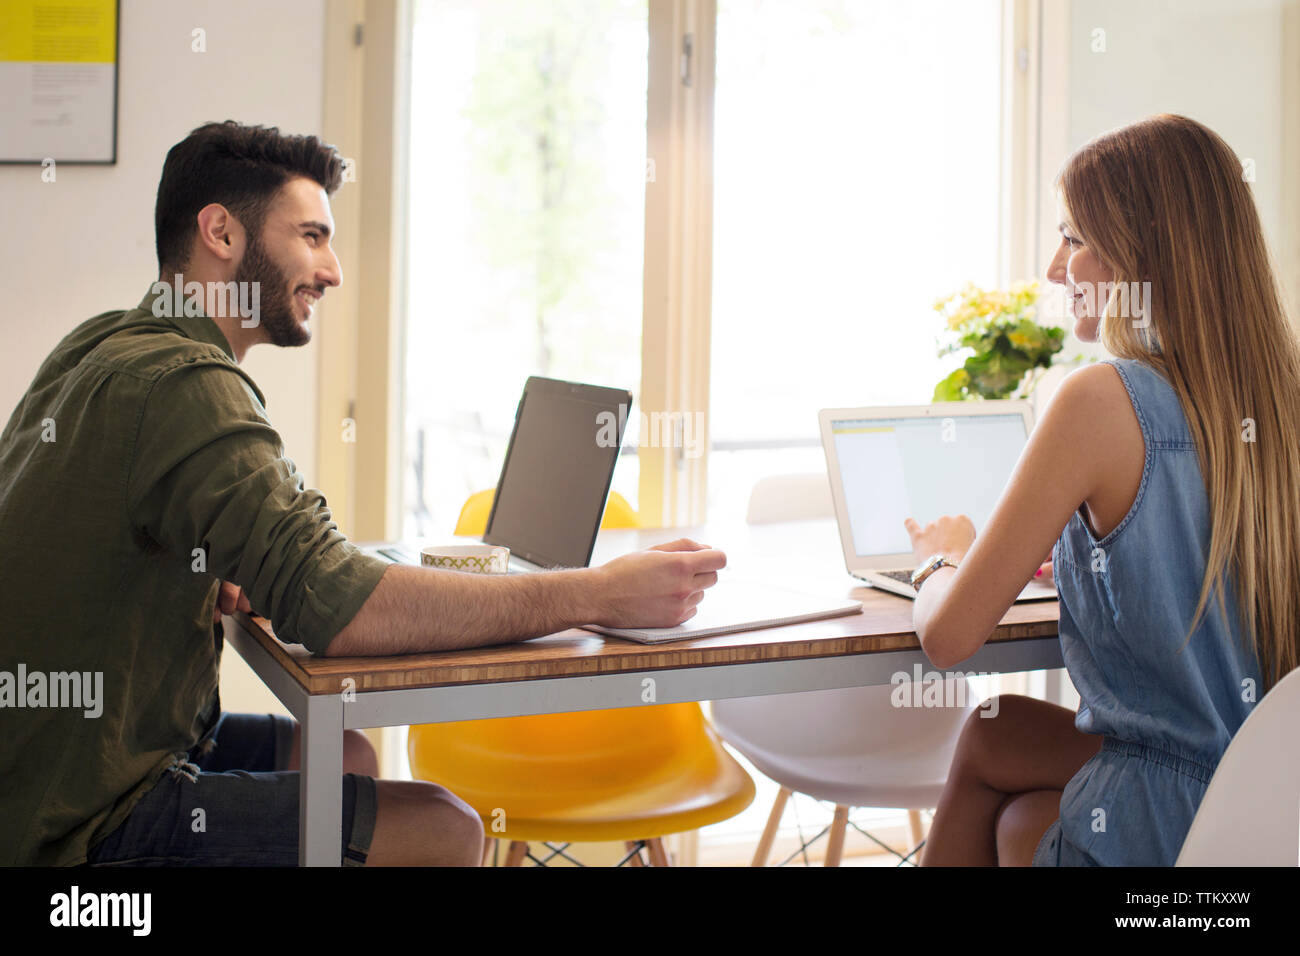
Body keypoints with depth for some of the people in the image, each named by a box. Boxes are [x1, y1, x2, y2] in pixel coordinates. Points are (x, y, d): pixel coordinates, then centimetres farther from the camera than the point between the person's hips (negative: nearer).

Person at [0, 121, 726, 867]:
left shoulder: (103, 348, 9)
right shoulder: (185, 385, -23)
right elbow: (332, 603, -32)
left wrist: (217, 589, -2)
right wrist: (599, 594, -28)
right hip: (76, 827, -10)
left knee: (346, 755, 21)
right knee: (444, 829, -12)